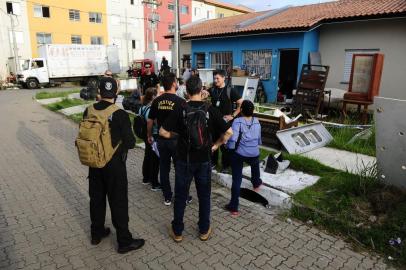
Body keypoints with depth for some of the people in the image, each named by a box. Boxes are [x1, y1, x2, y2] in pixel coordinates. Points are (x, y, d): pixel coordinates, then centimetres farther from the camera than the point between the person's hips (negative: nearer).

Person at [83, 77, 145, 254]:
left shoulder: (89, 111, -4)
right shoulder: (120, 115, -20)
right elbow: (130, 143, -17)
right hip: (114, 165, -5)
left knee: (96, 198, 20)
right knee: (118, 202, 6)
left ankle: (97, 233, 39)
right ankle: (124, 241, 20)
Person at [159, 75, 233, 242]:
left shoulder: (180, 110, -10)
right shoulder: (210, 110, -8)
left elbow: (163, 132, -10)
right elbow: (228, 131, -9)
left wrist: (177, 135, 6)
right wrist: (217, 145, 4)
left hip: (184, 159, 0)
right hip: (204, 159, 1)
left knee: (180, 196, 13)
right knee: (204, 195, 15)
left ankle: (177, 232, 25)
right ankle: (204, 230, 27)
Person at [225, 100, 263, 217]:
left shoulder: (237, 121, -9)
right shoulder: (257, 122, 5)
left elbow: (232, 139, -21)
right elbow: (259, 140, 15)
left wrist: (229, 146, -1)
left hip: (239, 154, -3)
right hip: (254, 154, 4)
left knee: (237, 180, 5)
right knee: (255, 164, 39)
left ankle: (234, 207, 11)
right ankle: (256, 183, 60)